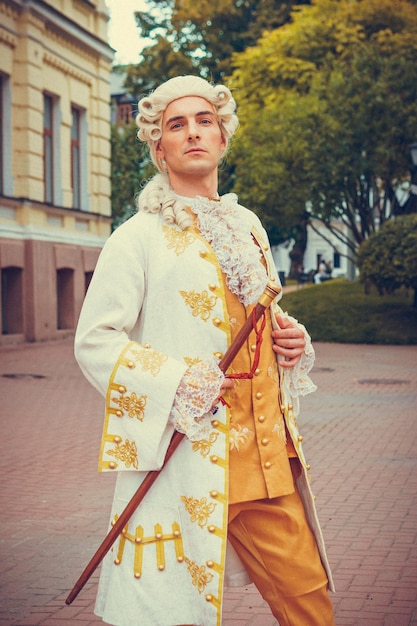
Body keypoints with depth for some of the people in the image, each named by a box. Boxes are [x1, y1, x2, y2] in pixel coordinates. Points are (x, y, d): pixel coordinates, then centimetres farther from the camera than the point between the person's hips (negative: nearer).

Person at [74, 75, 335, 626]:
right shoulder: (139, 237, -3)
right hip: (187, 453, -5)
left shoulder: (246, 225, 16)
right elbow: (94, 341, -7)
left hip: (266, 452, 6)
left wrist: (291, 341, 7)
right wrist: (175, 382, -17)